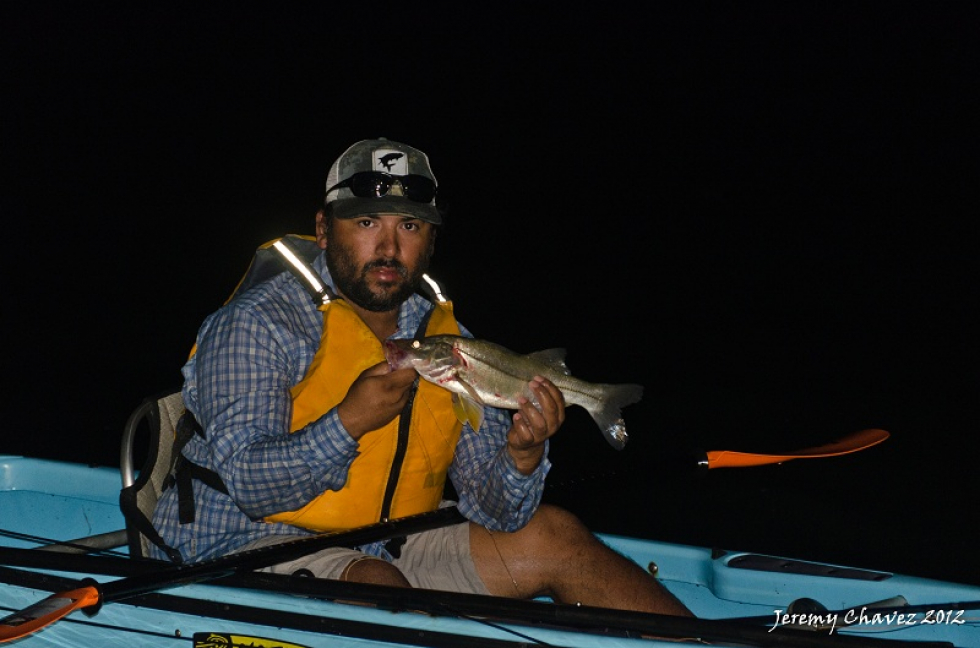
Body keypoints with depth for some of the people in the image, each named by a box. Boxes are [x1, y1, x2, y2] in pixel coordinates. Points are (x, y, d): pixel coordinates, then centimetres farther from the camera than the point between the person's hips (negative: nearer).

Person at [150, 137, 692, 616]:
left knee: (551, 535, -3)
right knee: (377, 584, -35)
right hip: (250, 552, -6)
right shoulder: (257, 323, -11)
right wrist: (349, 423, -32)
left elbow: (493, 510, 1)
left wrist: (521, 455, -20)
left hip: (383, 555, 6)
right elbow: (250, 487, -20)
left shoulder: (446, 341, 6)